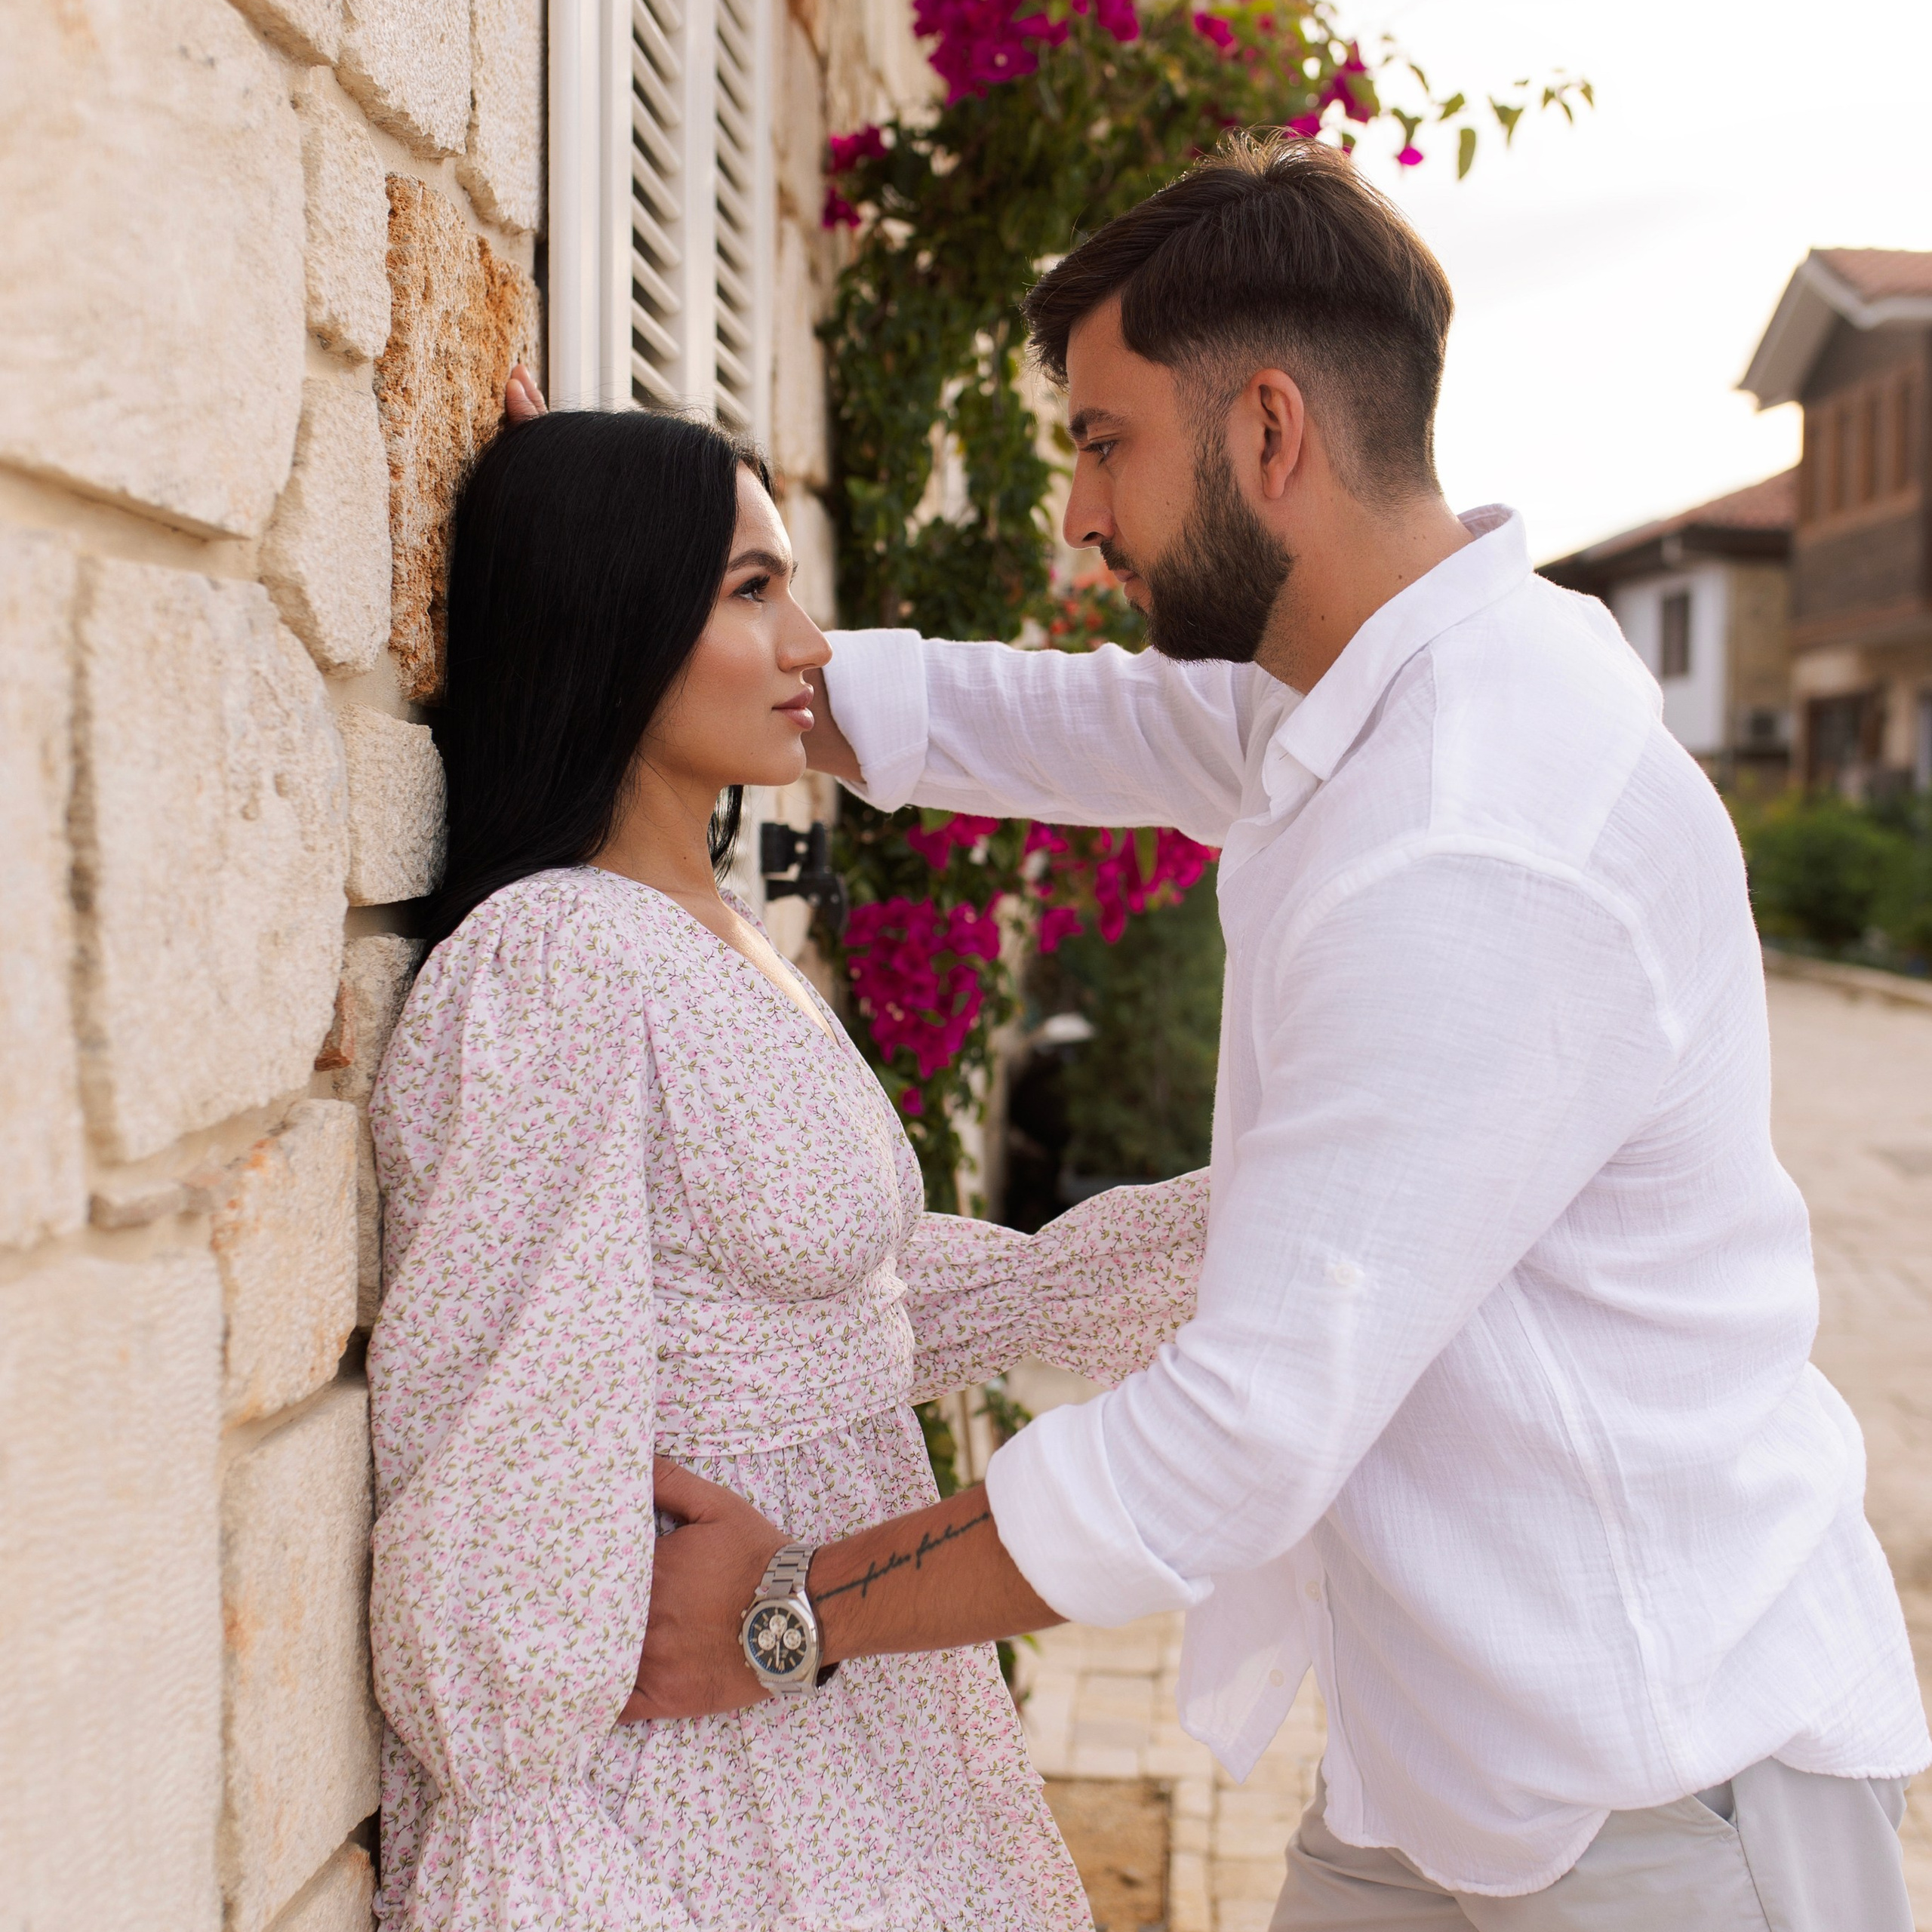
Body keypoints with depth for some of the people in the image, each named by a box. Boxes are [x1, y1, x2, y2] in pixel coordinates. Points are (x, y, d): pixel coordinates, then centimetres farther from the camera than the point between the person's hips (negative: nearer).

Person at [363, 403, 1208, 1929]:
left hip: (834, 1674, 9)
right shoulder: (561, 959, -21)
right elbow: (492, 1461, -21)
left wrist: (1238, 1218, 12)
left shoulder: (734, 945, 8)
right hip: (683, 1735, -9)